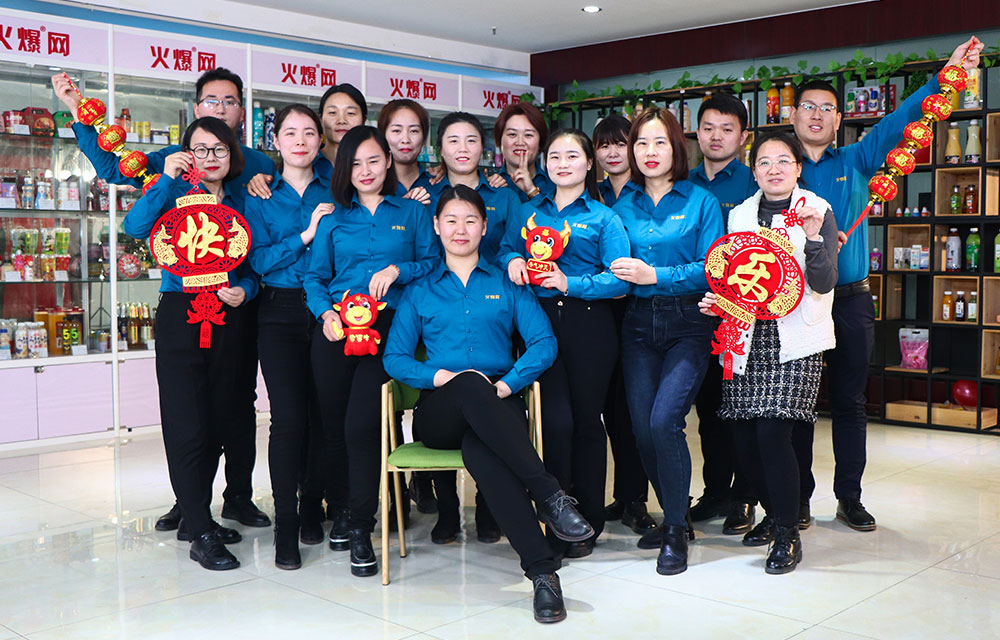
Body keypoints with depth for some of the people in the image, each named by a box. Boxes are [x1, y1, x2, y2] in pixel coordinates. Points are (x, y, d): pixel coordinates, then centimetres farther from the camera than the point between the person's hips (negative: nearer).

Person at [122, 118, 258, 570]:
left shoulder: (240, 200, 11)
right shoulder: (175, 193, 1)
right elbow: (136, 226, -18)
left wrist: (243, 290, -5)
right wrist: (167, 178, -20)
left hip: (227, 318, 4)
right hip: (181, 315, -4)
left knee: (218, 422, 10)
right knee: (186, 426, -6)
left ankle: (195, 516, 26)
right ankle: (200, 534, 0)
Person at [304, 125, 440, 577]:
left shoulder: (412, 213, 12)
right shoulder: (334, 218, 16)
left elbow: (434, 263, 8)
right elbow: (315, 277, 12)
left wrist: (397, 270, -8)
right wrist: (325, 312, -6)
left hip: (387, 326, -2)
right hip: (334, 329, 3)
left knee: (361, 425, -14)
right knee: (333, 425, 4)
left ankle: (360, 529, -3)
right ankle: (344, 508, 28)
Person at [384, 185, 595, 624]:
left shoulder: (507, 284, 19)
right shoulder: (419, 291, 21)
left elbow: (544, 344, 5)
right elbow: (394, 357, 10)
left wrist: (507, 384, -12)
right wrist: (440, 377, -10)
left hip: (497, 407, 0)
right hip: (439, 415, 0)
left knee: (479, 451, -38)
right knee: (471, 384, -38)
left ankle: (542, 572, -41)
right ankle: (548, 495, -42)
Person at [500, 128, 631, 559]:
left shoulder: (603, 218, 5)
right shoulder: (528, 212, 15)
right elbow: (505, 247, 24)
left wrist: (571, 284, -17)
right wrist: (512, 260, 0)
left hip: (588, 325, -2)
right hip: (541, 322, 2)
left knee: (586, 420, 4)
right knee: (555, 420, -7)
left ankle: (588, 522, 16)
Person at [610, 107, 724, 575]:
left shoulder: (701, 202, 2)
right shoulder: (623, 205, 12)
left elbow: (710, 268, -6)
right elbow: (615, 264, 12)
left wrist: (656, 275, -15)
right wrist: (621, 274, -9)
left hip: (687, 324, -4)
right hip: (638, 324, 4)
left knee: (664, 419, -18)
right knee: (642, 426, -1)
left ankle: (677, 532, -2)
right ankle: (672, 515, 21)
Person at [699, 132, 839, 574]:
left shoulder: (817, 211, 1)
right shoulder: (739, 215, 13)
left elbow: (823, 283, -9)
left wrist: (812, 236, -22)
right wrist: (717, 301, 2)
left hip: (795, 338, -4)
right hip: (746, 336, 4)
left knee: (772, 430, -15)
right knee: (743, 435, 1)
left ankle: (787, 533, 1)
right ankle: (775, 513, 25)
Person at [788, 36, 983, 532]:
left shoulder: (855, 162, 10)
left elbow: (897, 123, 0)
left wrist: (945, 77, -11)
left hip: (850, 300, 2)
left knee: (850, 403, 8)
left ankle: (849, 499, 17)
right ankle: (797, 497, 15)